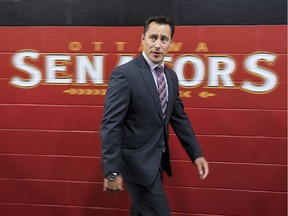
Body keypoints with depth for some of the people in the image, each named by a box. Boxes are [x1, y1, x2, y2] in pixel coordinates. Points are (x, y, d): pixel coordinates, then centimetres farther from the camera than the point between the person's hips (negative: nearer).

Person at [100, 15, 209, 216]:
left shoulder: (171, 76, 6)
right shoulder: (124, 74, -17)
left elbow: (179, 117, 14)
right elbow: (110, 125, -20)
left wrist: (197, 154, 8)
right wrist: (112, 171, -22)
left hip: (158, 161, 8)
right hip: (137, 162, -7)